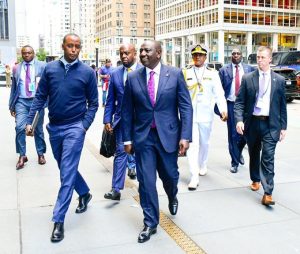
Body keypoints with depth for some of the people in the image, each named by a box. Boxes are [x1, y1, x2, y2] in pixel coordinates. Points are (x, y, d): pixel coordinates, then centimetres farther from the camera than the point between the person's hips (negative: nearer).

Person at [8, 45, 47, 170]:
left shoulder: (42, 66, 3)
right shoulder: (16, 68, 11)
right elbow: (13, 88, 13)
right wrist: (11, 105, 12)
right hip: (21, 101, 1)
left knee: (38, 129, 8)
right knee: (20, 127, -13)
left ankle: (40, 154, 22)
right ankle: (22, 155, -1)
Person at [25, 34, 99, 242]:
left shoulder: (88, 72, -5)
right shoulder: (50, 68, 1)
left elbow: (93, 103, -1)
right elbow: (40, 97, 5)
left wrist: (84, 126, -12)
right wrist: (30, 121, -2)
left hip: (74, 128, -4)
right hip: (54, 127, 4)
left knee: (67, 173, -5)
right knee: (66, 168, 18)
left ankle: (59, 220, 3)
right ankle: (85, 194, 43)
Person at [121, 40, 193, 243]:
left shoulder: (175, 74, -4)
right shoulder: (133, 78, 1)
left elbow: (186, 106, -4)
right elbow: (127, 110, 5)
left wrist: (185, 136, -11)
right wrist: (127, 138, 3)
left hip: (168, 134, -1)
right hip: (143, 136, 1)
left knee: (170, 175, 13)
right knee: (146, 181, 2)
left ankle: (172, 198, 49)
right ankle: (150, 223, 19)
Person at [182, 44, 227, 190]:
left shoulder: (212, 74, 3)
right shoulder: (185, 73, 3)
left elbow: (219, 93, -5)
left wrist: (223, 110, -18)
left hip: (206, 115, 1)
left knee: (204, 143, 16)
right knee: (192, 144, -7)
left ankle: (202, 165, 40)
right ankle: (194, 177, -6)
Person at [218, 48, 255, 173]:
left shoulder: (250, 69, 7)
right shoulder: (224, 70, 3)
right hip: (231, 105, -1)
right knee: (233, 134, 2)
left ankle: (239, 152, 36)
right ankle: (235, 162, 16)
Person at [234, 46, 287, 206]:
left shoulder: (279, 80, 3)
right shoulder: (247, 78, 2)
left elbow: (282, 105, 6)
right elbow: (239, 102, -1)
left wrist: (283, 127, 4)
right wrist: (239, 120, -16)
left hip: (270, 124, -1)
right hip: (252, 123, 2)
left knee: (268, 157, -9)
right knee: (254, 155, 17)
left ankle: (267, 193, -8)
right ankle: (255, 180, 39)